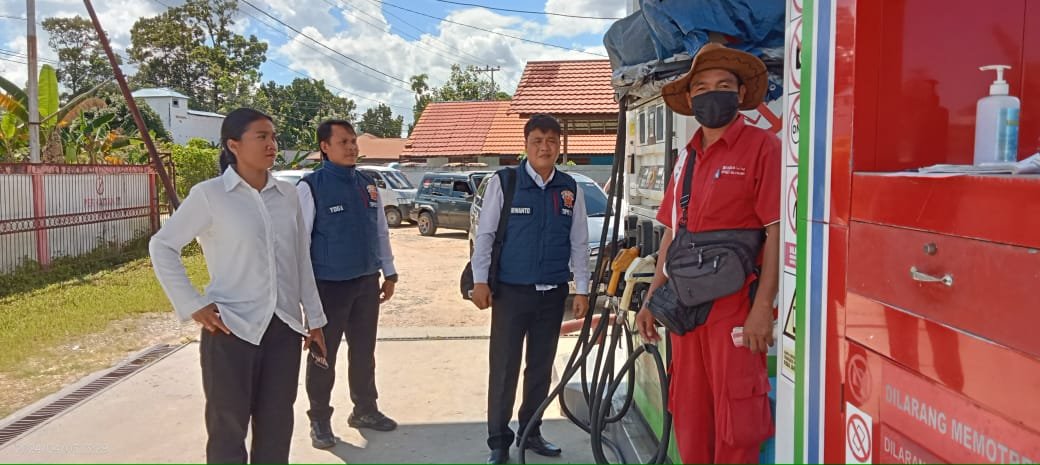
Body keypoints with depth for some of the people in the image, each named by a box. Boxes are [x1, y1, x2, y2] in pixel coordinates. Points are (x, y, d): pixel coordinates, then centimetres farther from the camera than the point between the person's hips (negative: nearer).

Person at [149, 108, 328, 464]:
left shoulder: (287, 194, 6)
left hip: (284, 328, 4)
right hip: (232, 329, -4)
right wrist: (192, 305, -7)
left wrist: (314, 318, 12)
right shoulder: (209, 195, -7)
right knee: (228, 428, 8)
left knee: (276, 428, 13)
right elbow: (162, 246, -1)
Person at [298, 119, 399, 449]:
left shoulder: (368, 185, 7)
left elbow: (381, 232, 13)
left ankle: (365, 410, 32)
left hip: (366, 282, 6)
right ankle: (320, 419, 21)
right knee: (324, 355, 6)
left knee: (364, 352, 16)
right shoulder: (310, 186, -12)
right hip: (328, 285, -5)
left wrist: (389, 273, 12)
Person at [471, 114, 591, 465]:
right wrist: (480, 280, -7)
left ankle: (530, 432, 28)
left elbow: (579, 242, 8)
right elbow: (485, 233, -3)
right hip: (511, 291, -3)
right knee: (504, 368, 0)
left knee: (541, 367, 13)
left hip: (553, 293, 4)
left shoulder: (570, 189, 5)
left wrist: (582, 289, 5)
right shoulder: (503, 182, -5)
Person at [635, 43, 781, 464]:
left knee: (735, 424, 2)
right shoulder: (687, 156, 14)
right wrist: (652, 299, 13)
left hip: (736, 307, -6)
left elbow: (777, 231, -12)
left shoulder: (761, 147, -6)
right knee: (689, 419, 15)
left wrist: (762, 308, -18)